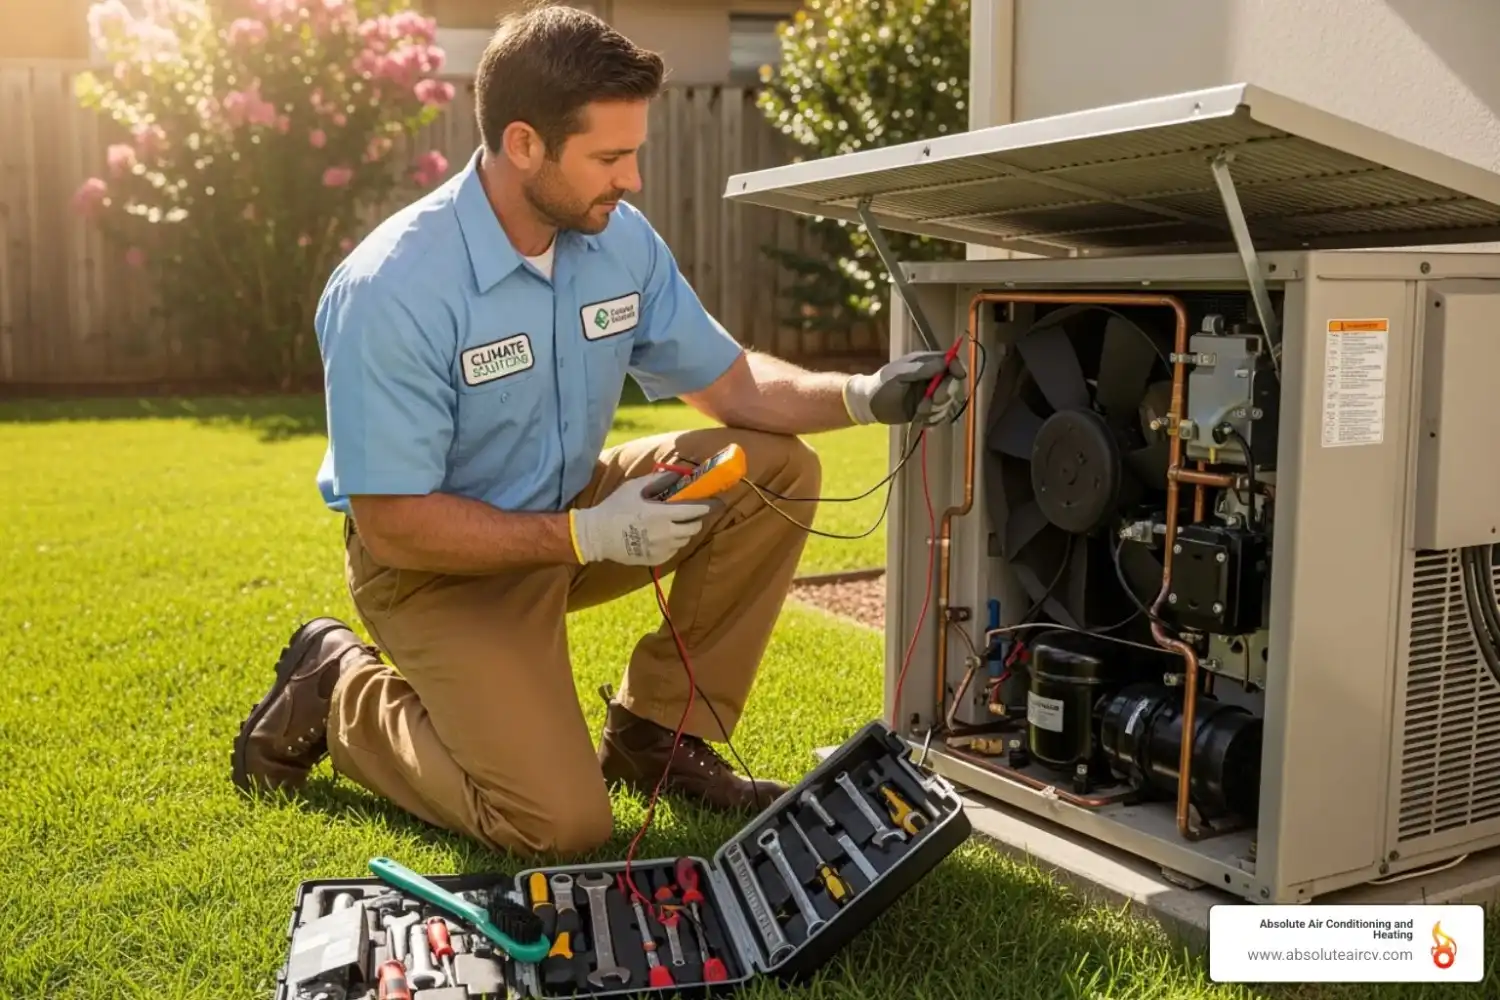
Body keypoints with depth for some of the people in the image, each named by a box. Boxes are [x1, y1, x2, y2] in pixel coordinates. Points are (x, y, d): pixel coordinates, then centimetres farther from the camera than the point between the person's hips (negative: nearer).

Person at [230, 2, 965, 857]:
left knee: (777, 472, -11)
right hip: (436, 559, -6)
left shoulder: (622, 241, -9)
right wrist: (589, 537, -30)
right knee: (563, 825, -18)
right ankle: (338, 693, 8)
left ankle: (658, 734, 2)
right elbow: (393, 524, -25)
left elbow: (733, 384, 0)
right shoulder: (392, 291, -28)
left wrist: (862, 396, -18)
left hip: (568, 512, 7)